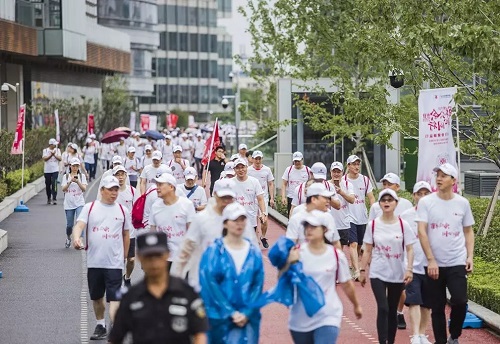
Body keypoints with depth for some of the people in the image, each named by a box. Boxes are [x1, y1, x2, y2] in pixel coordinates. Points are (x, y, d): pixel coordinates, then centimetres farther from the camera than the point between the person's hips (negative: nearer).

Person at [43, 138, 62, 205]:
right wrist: (51, 155, -19)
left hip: (55, 170, 0)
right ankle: (48, 198, 23)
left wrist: (54, 155, -15)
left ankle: (54, 199, -16)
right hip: (47, 170, 1)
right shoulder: (45, 150, 3)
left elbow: (60, 158, -2)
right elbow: (44, 158, -10)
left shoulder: (57, 150, 7)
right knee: (48, 185, 7)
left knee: (54, 184, -14)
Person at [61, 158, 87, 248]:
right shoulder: (66, 176, 6)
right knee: (69, 225, 7)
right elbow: (63, 189, -5)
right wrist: (70, 181, -18)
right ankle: (68, 238, 35)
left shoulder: (82, 176, 6)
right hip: (69, 203, 1)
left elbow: (84, 189, -4)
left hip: (79, 203, -1)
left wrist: (77, 181, -20)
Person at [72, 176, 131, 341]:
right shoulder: (90, 207, 3)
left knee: (114, 299, -10)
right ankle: (100, 326, 34)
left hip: (114, 263, -1)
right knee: (96, 297, 15)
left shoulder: (122, 210, 6)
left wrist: (124, 256, 17)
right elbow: (79, 225, -9)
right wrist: (76, 238, -30)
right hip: (94, 262, 2)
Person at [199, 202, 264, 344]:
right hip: (221, 318, -2)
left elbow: (258, 285, 3)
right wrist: (231, 313, -13)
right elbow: (210, 285, -9)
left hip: (248, 318, 3)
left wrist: (246, 313, -9)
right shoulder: (213, 252, -4)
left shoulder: (254, 252, 7)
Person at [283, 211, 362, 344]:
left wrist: (356, 306, 20)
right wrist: (289, 263, -26)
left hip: (327, 318, -2)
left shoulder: (336, 255, -6)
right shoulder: (297, 253, -7)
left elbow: (347, 284, 9)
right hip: (300, 319, 2)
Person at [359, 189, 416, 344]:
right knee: (383, 308, -14)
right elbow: (368, 250, 4)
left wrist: (409, 269, -15)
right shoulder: (373, 225, -1)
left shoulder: (403, 225, -3)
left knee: (392, 311, 10)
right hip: (378, 274, -1)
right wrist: (362, 270, 2)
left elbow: (409, 249, -3)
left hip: (398, 274, 1)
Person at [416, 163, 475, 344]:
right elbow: (422, 232, -7)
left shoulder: (462, 203, 4)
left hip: (457, 263, 0)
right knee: (437, 307, 5)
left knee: (460, 301, -13)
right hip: (434, 264, 0)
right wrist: (431, 260, -14)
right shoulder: (426, 202, -3)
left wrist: (470, 256, 0)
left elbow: (468, 231, 12)